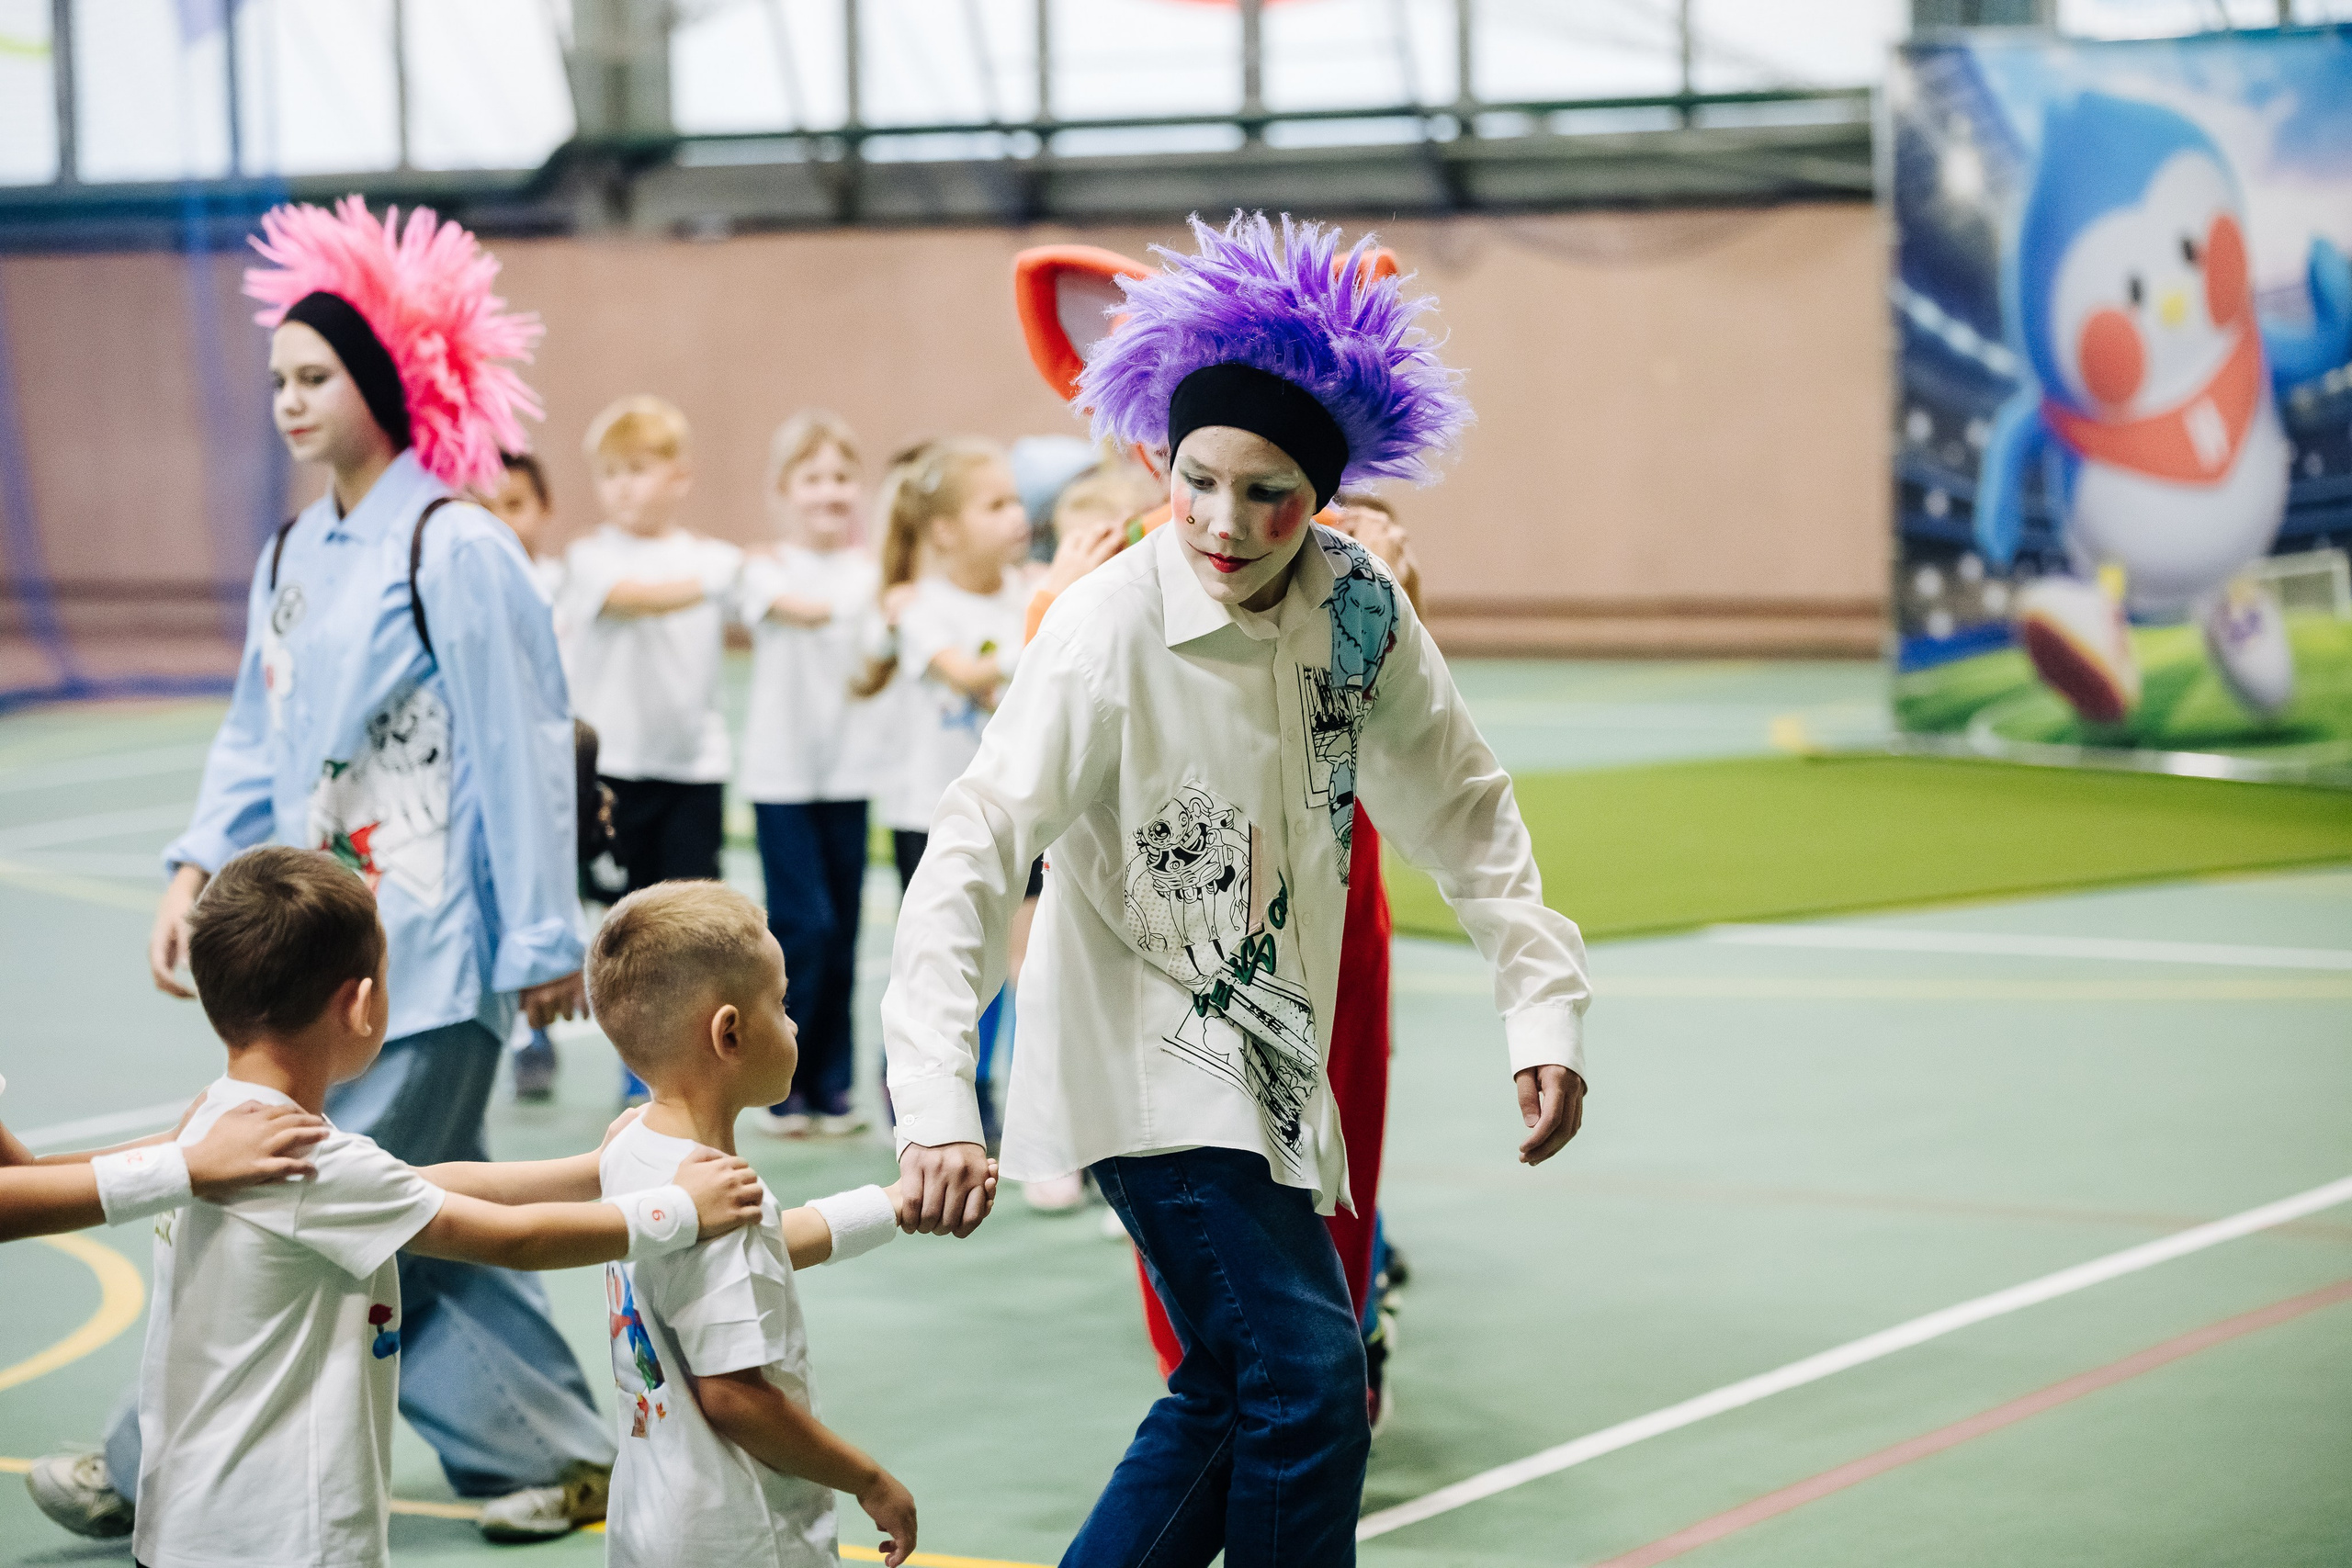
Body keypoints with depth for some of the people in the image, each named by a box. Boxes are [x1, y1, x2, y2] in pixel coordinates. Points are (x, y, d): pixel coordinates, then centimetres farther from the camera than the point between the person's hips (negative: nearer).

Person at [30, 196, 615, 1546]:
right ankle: (545, 1449, 20)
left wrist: (543, 938, -12)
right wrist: (199, 869, 5)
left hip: (430, 953, -9)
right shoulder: (295, 556, 12)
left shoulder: (453, 549, -13)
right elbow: (258, 738, 19)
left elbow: (522, 747, -12)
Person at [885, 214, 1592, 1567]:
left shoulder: (1360, 613, -4)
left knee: (1232, 1392, 16)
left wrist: (1545, 1008, 0)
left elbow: (1462, 807, 9)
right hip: (1148, 1060, -7)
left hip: (1273, 1061, 7)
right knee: (1309, 1381, -13)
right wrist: (938, 1106, -35)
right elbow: (978, 849, -25)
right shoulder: (1111, 627, -20)